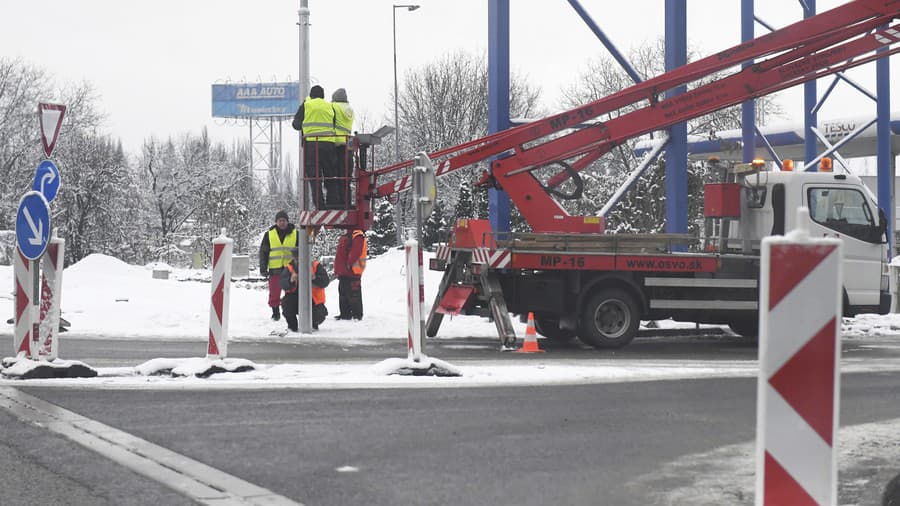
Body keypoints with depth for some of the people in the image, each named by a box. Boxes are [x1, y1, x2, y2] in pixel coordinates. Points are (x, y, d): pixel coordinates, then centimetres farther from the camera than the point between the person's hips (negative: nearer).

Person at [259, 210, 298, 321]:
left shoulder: (295, 234, 6)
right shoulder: (269, 234, 7)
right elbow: (263, 252, 10)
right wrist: (263, 268, 3)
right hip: (275, 269, 1)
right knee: (274, 293, 1)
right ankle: (275, 313, 13)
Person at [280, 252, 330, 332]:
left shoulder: (316, 266, -7)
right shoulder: (290, 268, -4)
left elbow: (325, 281, -16)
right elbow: (282, 283, -17)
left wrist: (315, 278, -36)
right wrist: (291, 281, -39)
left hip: (314, 300, -1)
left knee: (318, 316, -25)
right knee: (286, 302, -29)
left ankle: (313, 324, 18)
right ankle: (292, 325, -1)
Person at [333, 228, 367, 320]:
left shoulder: (358, 236, -12)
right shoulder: (346, 236, 19)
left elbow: (356, 252, -24)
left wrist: (349, 264, -22)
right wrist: (337, 269, 20)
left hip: (352, 271, -10)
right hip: (344, 272, 10)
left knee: (353, 294, -7)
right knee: (343, 295, 14)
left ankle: (357, 315, -3)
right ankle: (345, 314, 20)